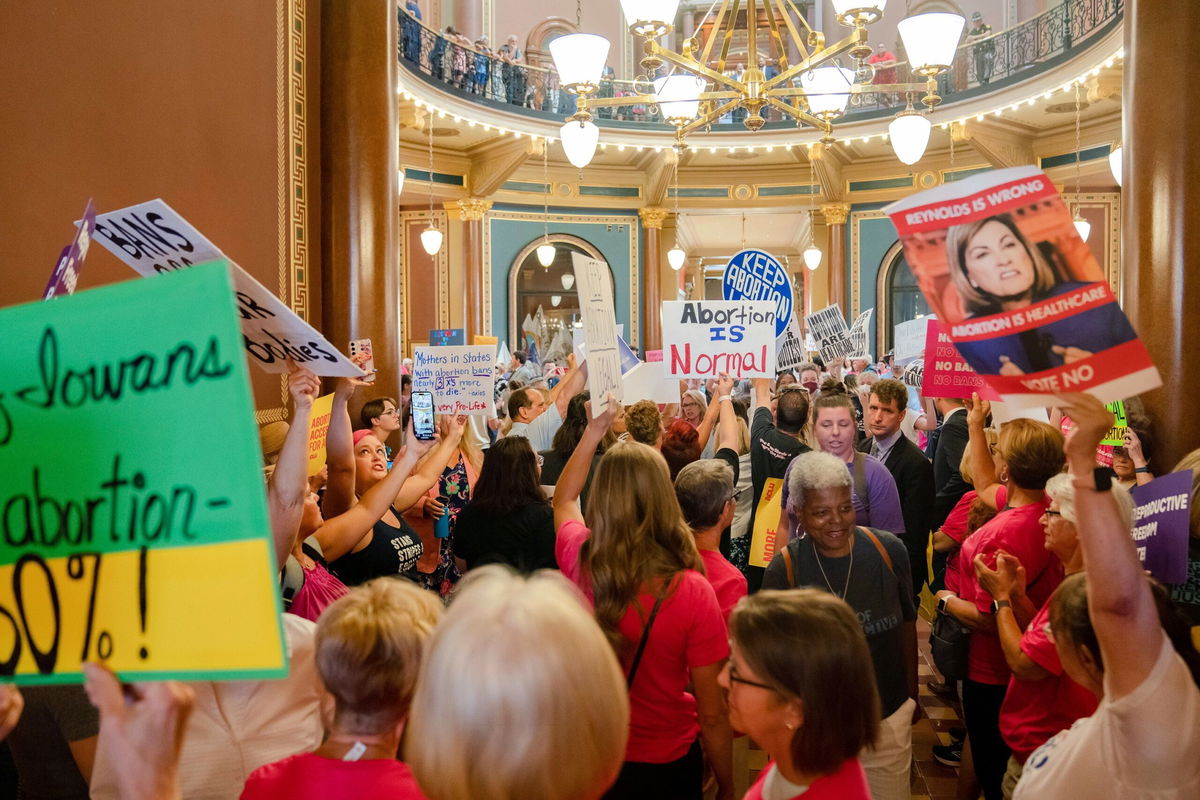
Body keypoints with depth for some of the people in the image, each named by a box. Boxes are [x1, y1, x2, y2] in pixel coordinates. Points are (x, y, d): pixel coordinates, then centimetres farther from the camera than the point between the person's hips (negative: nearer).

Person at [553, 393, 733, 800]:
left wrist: (595, 428, 10)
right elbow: (712, 715, -18)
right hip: (666, 765, -3)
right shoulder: (693, 593, -27)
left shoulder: (579, 560, -18)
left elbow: (563, 499, 8)